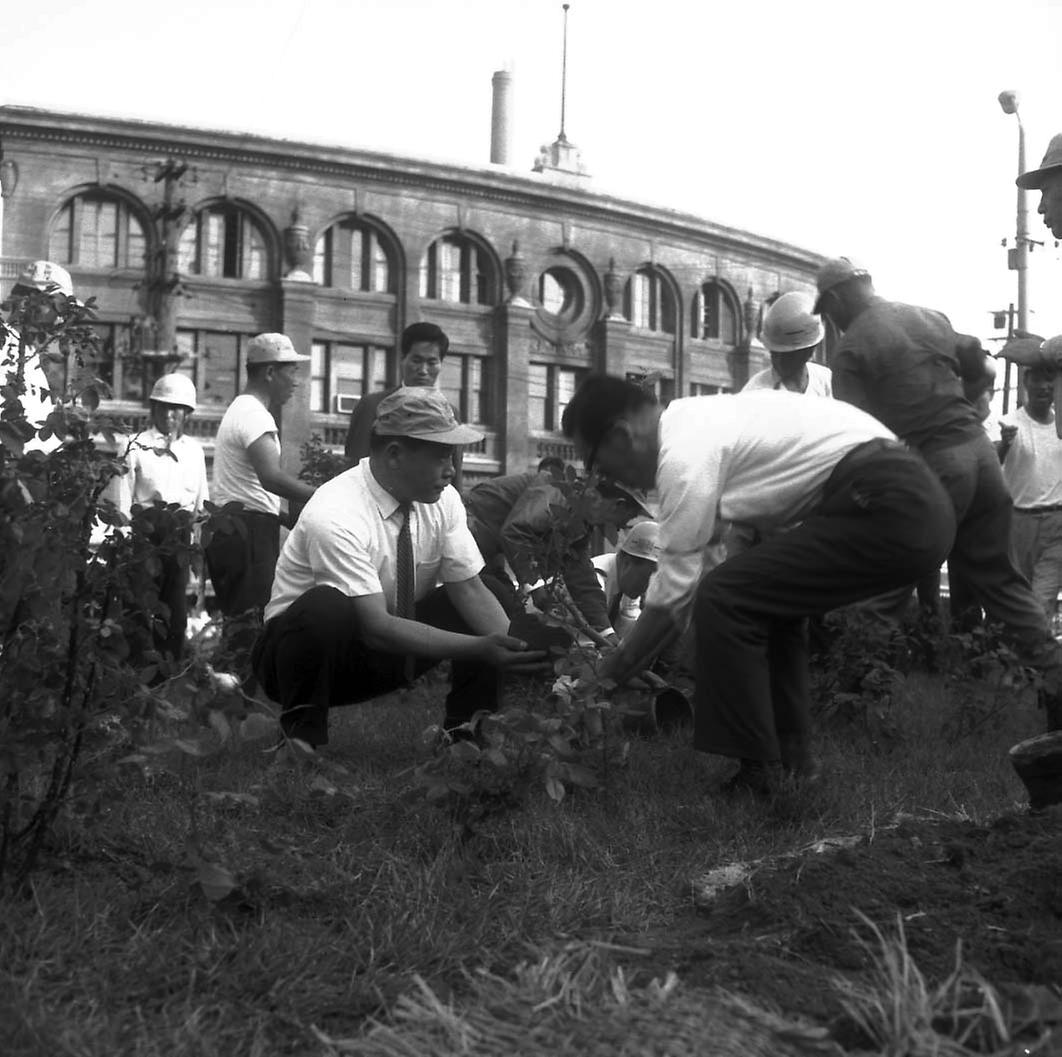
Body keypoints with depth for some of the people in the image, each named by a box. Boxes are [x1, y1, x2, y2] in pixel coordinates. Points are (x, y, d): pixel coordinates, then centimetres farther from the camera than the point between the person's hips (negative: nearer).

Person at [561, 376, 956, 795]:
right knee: (766, 600, 22)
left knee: (723, 600, -10)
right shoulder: (698, 421, 19)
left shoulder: (684, 452, -11)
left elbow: (672, 595, -6)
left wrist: (610, 675, 8)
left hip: (890, 511, -10)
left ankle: (759, 775, -3)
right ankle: (791, 757, 23)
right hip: (914, 501, 10)